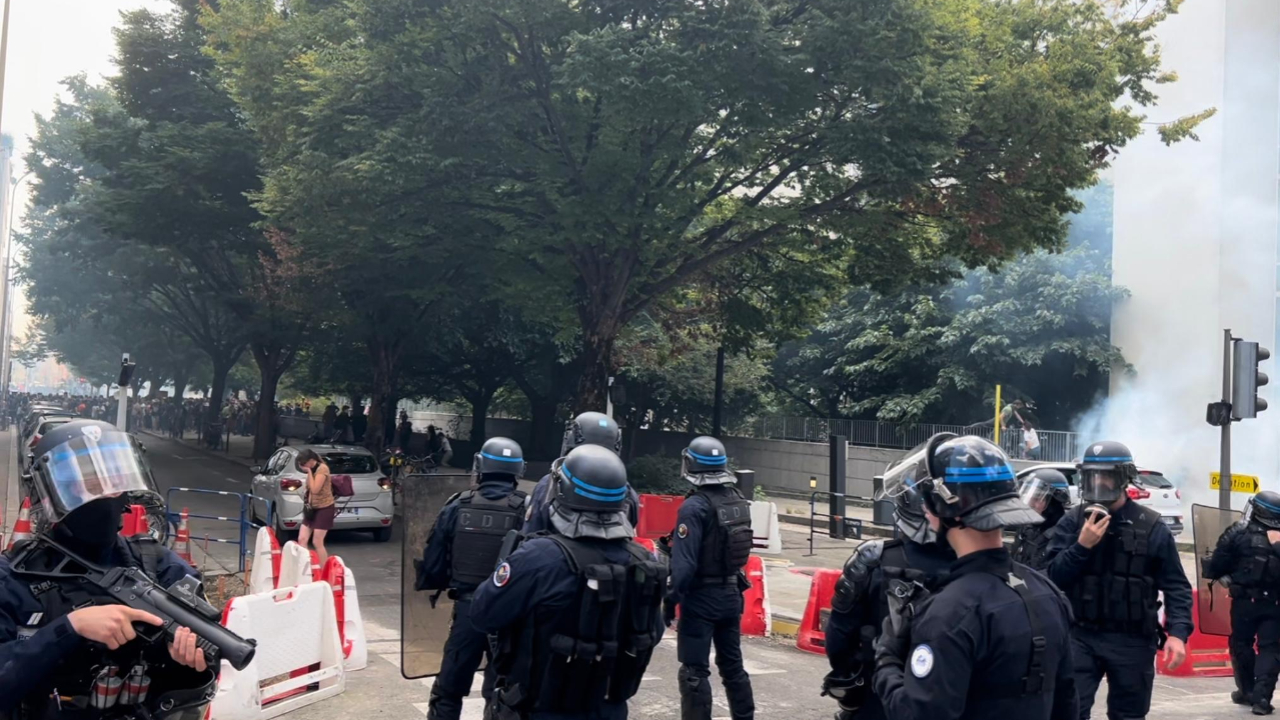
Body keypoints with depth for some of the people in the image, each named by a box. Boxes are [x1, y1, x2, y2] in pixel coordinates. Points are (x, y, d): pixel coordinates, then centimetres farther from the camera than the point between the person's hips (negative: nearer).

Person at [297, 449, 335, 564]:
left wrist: (309, 471, -19)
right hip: (313, 508, 9)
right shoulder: (312, 470, 10)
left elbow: (315, 489, -24)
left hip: (324, 508, -8)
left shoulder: (322, 468, -17)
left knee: (317, 543, -6)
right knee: (302, 540, 1)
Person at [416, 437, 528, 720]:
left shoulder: (457, 507, -4)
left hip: (467, 609, 1)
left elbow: (433, 562, 1)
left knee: (448, 691, 15)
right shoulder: (526, 511, -10)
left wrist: (428, 584, 22)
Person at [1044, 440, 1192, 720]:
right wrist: (1082, 546, -17)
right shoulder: (1072, 522, 1)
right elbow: (1052, 578, -5)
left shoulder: (1151, 527, -1)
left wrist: (1177, 632, -13)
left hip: (1132, 641, 0)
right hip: (1081, 636, 0)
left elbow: (1176, 586, -1)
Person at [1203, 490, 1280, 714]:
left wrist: (1221, 575, 15)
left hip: (1245, 600, -1)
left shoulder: (1238, 533, -5)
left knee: (1241, 644, 16)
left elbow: (1217, 565, -6)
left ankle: (1247, 691, 26)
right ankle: (1261, 696, -8)